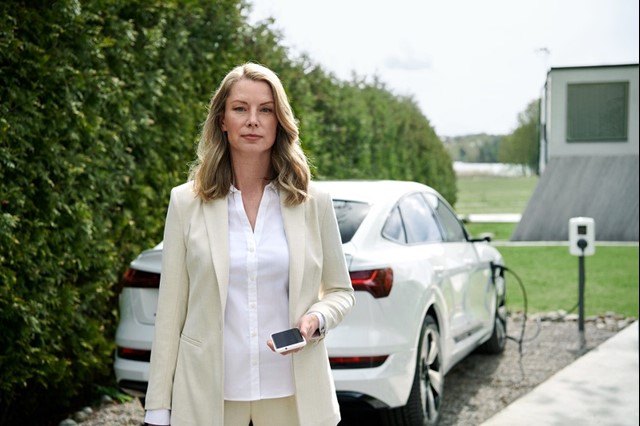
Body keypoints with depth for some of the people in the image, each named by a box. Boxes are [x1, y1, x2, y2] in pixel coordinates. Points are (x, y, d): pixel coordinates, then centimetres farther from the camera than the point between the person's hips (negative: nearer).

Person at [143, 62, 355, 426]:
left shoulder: (314, 203, 1)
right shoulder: (186, 202, 0)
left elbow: (340, 291, 9)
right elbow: (171, 309, 0)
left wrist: (317, 319, -13)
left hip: (292, 392, 1)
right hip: (209, 393, 0)